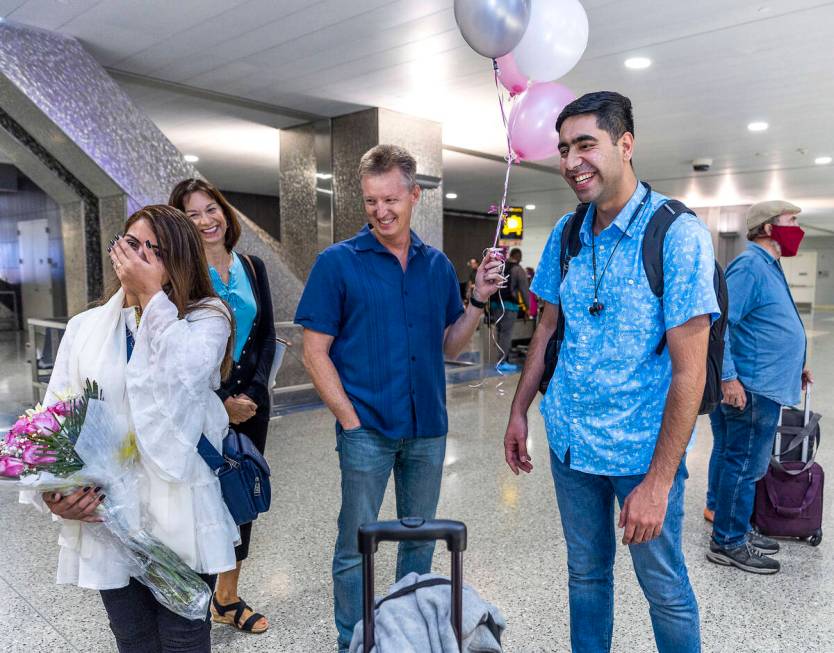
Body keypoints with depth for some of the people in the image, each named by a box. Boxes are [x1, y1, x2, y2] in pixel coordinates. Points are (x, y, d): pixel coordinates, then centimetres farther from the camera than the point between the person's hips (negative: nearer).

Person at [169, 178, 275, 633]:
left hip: (251, 402, 5)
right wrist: (220, 402, -14)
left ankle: (228, 598, 29)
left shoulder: (253, 268, 6)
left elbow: (267, 336, 5)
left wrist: (253, 393, -8)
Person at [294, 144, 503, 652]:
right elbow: (315, 352, -7)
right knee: (357, 546, 9)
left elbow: (449, 346, 8)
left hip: (428, 428, 4)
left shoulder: (438, 265, 5)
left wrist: (478, 301, -6)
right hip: (367, 429, -4)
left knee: (420, 539, 19)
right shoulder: (338, 262, -6)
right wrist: (350, 418, -12)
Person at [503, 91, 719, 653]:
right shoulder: (566, 234, 2)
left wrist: (658, 482, -19)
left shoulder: (679, 234, -16)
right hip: (570, 440, 5)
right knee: (586, 573, 21)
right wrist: (519, 412, 8)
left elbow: (690, 371, -18)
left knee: (665, 589, 13)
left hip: (643, 450, -5)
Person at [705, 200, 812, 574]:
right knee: (744, 466, -2)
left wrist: (792, 365, 26)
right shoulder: (751, 265, -15)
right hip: (751, 388, -11)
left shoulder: (767, 267, 18)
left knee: (732, 459, 17)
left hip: (760, 385, 11)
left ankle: (733, 531, 29)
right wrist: (728, 378, -27)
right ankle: (729, 543, 9)